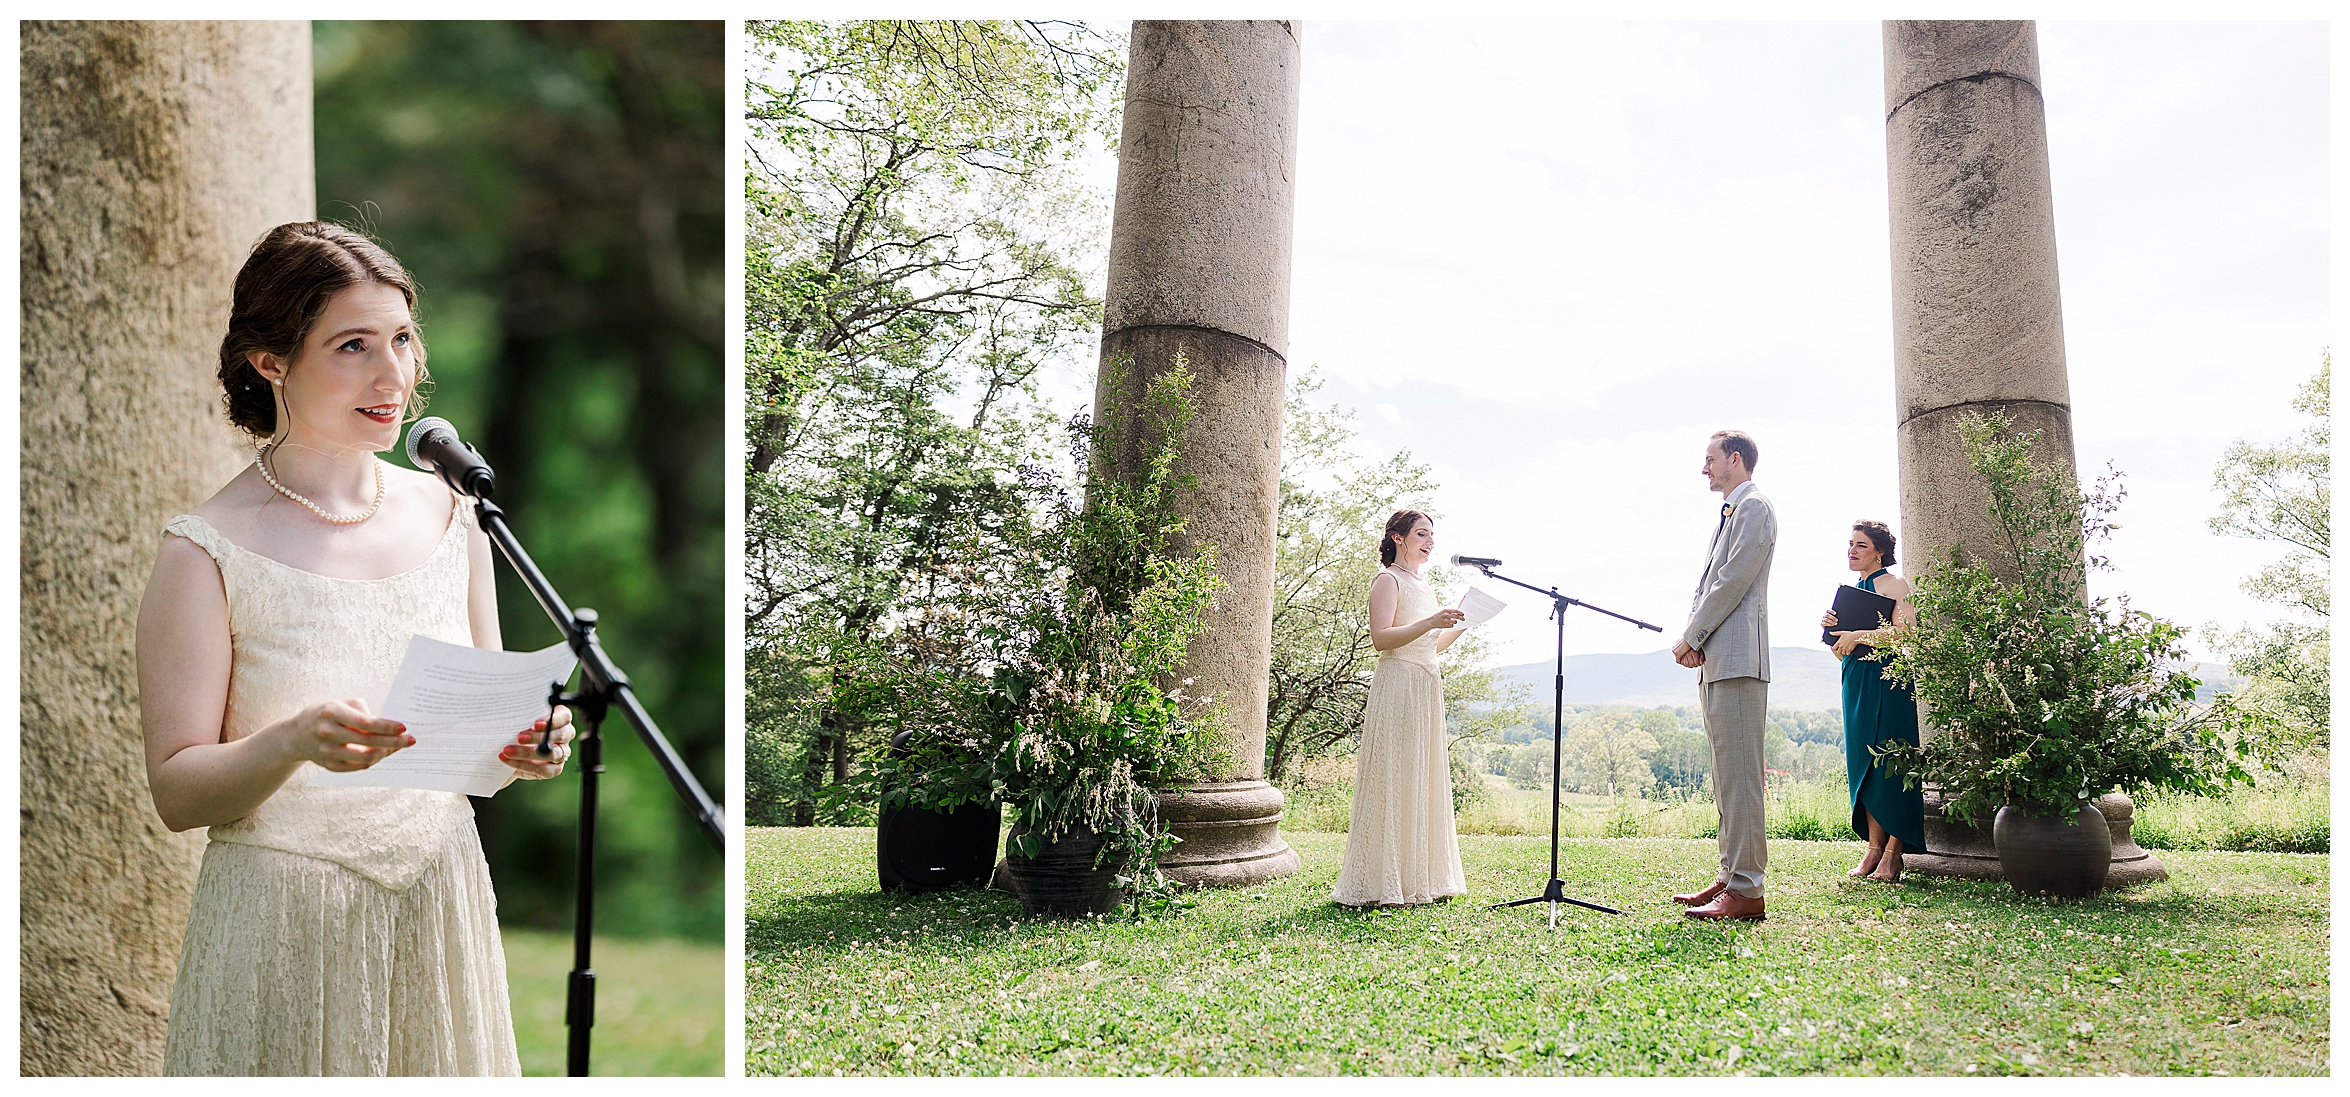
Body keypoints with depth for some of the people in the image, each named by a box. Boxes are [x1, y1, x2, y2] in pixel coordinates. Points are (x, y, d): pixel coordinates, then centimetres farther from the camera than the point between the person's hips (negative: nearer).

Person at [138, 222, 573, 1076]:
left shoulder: (450, 516, 2)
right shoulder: (207, 551, -11)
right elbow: (176, 791, -11)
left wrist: (521, 744, -11)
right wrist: (294, 741, -28)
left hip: (443, 905, 4)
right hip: (286, 927, -4)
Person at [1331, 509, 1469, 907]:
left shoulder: (1422, 586, 21)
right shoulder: (1388, 580, -5)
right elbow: (1381, 638, -17)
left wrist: (1462, 624, 13)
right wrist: (1430, 622, -24)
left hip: (1426, 688, 9)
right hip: (1397, 686, -9)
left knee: (1423, 781, 9)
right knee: (1393, 781, -9)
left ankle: (1418, 879, 14)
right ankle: (1384, 885, -6)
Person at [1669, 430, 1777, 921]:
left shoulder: (1754, 508, -6)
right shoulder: (1729, 514, 24)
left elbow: (1733, 581, -14)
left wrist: (1690, 638, -10)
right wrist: (1692, 639, 5)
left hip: (1738, 660, -10)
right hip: (1716, 661, 10)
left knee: (1739, 774, -12)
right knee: (1726, 776, 12)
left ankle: (1746, 890, -12)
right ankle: (1730, 877, 17)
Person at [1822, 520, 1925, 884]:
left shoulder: (1894, 584, -4)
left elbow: (1905, 633, -17)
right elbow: (1837, 647, 22)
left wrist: (1857, 635, -15)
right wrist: (1830, 625, 1)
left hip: (1888, 680, -8)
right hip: (1856, 679, 8)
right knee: (1863, 762, 4)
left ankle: (1893, 853, -7)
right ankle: (1874, 848, 6)